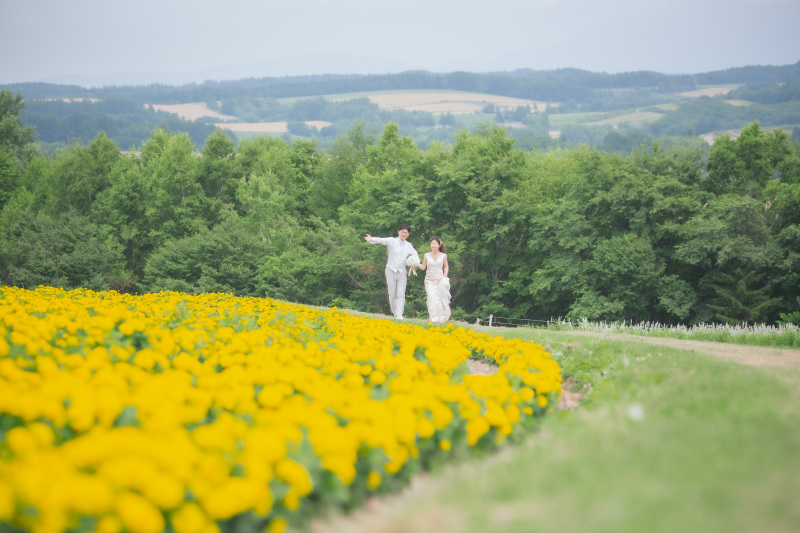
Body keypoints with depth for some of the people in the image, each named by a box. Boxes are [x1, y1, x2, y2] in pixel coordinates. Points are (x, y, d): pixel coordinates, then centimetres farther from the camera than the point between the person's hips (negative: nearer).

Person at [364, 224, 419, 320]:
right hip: (391, 271, -3)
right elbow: (381, 240, -22)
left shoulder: (409, 246, 7)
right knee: (392, 294, 1)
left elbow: (415, 255, 20)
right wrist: (371, 239, -43)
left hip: (402, 272, 3)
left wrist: (414, 262, -4)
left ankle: (399, 315, -8)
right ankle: (394, 312, 19)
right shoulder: (392, 241, -5)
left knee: (401, 294, -6)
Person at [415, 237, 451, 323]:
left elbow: (446, 266, 17)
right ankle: (433, 318, -7)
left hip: (440, 280, 0)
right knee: (432, 299, -14)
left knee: (441, 299, 0)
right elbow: (423, 267, 8)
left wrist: (445, 276, 5)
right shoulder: (427, 255, 3)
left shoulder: (443, 256, 3)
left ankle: (442, 317, 19)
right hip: (430, 280, 0)